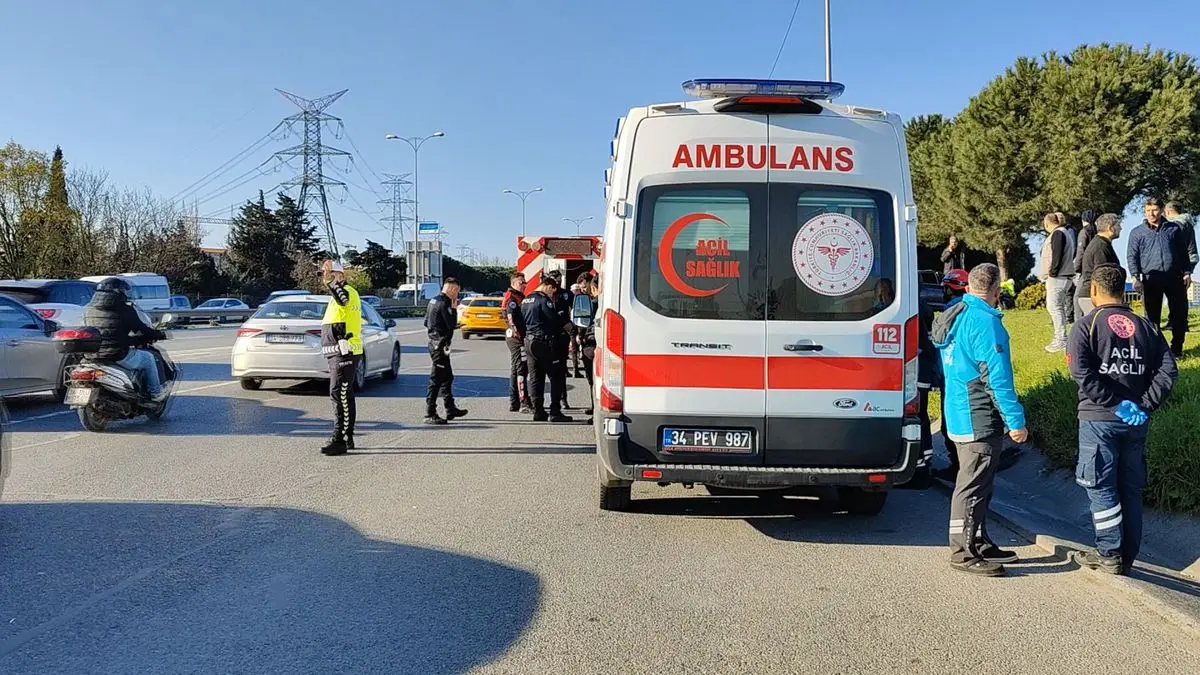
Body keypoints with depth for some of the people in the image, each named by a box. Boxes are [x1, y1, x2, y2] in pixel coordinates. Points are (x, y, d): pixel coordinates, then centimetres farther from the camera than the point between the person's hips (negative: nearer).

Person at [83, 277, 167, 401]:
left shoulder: (88, 309, 10)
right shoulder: (123, 309, -9)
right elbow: (141, 329, -4)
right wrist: (159, 334, 16)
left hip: (93, 357, 7)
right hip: (119, 356, -7)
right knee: (149, 358, 21)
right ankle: (155, 393, 27)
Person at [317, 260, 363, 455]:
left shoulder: (348, 292, -10)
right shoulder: (337, 296, 24)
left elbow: (341, 297, -36)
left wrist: (331, 281, -44)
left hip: (345, 354, -11)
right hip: (338, 354, 11)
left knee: (339, 395, -14)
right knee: (345, 397, 14)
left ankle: (339, 440, -16)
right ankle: (347, 438, 20)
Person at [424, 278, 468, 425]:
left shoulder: (434, 300, 13)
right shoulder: (444, 304, -17)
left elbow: (426, 322, 19)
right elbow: (452, 324, -21)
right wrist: (453, 307, -13)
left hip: (434, 343, 11)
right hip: (440, 345, -11)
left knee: (447, 377, 18)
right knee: (436, 380, -7)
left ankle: (451, 409, 27)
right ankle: (430, 414, -4)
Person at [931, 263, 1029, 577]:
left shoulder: (954, 317, 12)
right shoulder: (985, 322, -18)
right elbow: (998, 377, -21)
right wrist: (1016, 420, -17)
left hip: (959, 416, 10)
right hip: (980, 419, -10)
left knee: (977, 483, 18)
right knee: (973, 485, -4)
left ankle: (979, 543, 28)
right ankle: (964, 552, 1)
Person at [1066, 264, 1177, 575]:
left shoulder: (1086, 326, -7)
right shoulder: (1147, 327, 7)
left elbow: (1082, 373, -20)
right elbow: (1167, 369, -3)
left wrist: (1116, 404, -16)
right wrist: (1145, 406, -6)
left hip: (1099, 419, -4)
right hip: (1137, 421, 5)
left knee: (1101, 487, 4)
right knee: (1130, 487, 12)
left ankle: (1109, 554, 7)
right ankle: (1128, 556, 19)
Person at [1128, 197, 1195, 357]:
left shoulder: (1174, 229, 8)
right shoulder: (1137, 233, 4)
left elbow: (1185, 251, 12)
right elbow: (1131, 256, 1)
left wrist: (1187, 272, 4)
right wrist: (1135, 277, -11)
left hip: (1174, 278, 1)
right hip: (1151, 280, -1)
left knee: (1180, 314, 5)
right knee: (1152, 316, 3)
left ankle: (1177, 348, 18)